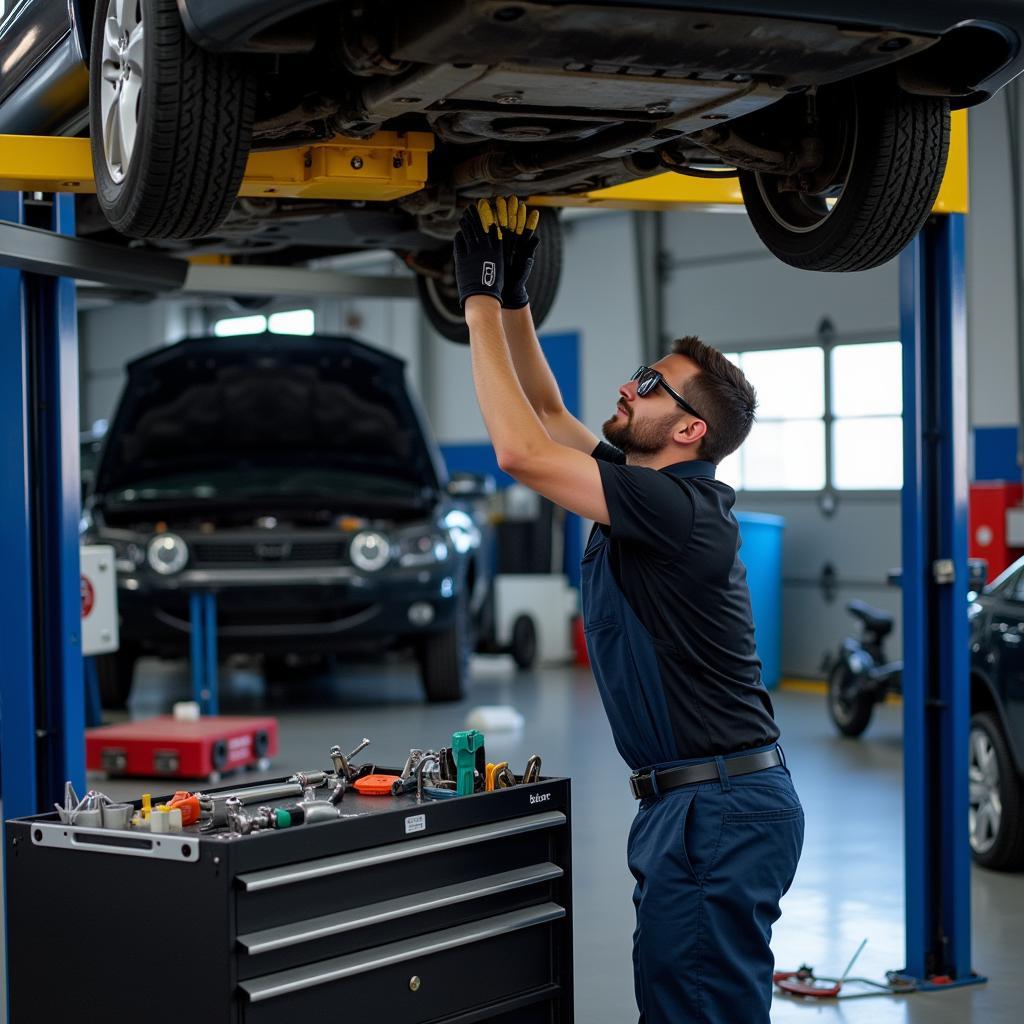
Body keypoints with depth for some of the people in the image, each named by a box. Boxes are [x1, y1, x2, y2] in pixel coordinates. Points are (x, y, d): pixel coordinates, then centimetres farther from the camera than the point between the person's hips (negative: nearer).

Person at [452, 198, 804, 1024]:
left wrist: (481, 301, -13)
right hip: (687, 800, 10)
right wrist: (513, 298, 13)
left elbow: (521, 450, -21)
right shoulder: (649, 489, 11)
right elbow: (548, 416, 22)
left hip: (720, 808, -10)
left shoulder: (677, 508, -17)